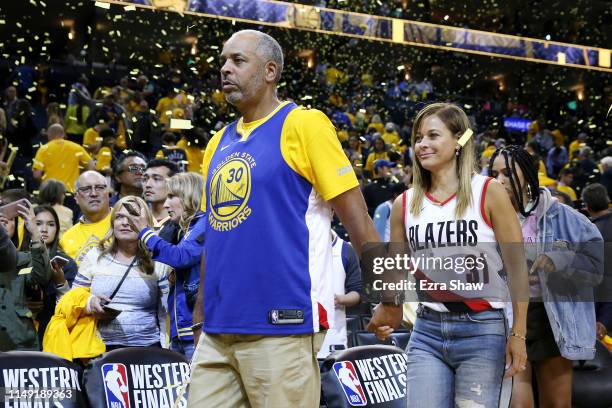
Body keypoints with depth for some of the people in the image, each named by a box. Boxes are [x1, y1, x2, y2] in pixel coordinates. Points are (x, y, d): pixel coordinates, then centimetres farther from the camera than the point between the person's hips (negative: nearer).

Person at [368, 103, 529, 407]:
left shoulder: (488, 193, -4)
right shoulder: (404, 204, 7)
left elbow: (517, 265, -5)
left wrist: (518, 334, -9)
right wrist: (386, 312, -7)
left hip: (481, 328, -3)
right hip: (427, 329, 3)